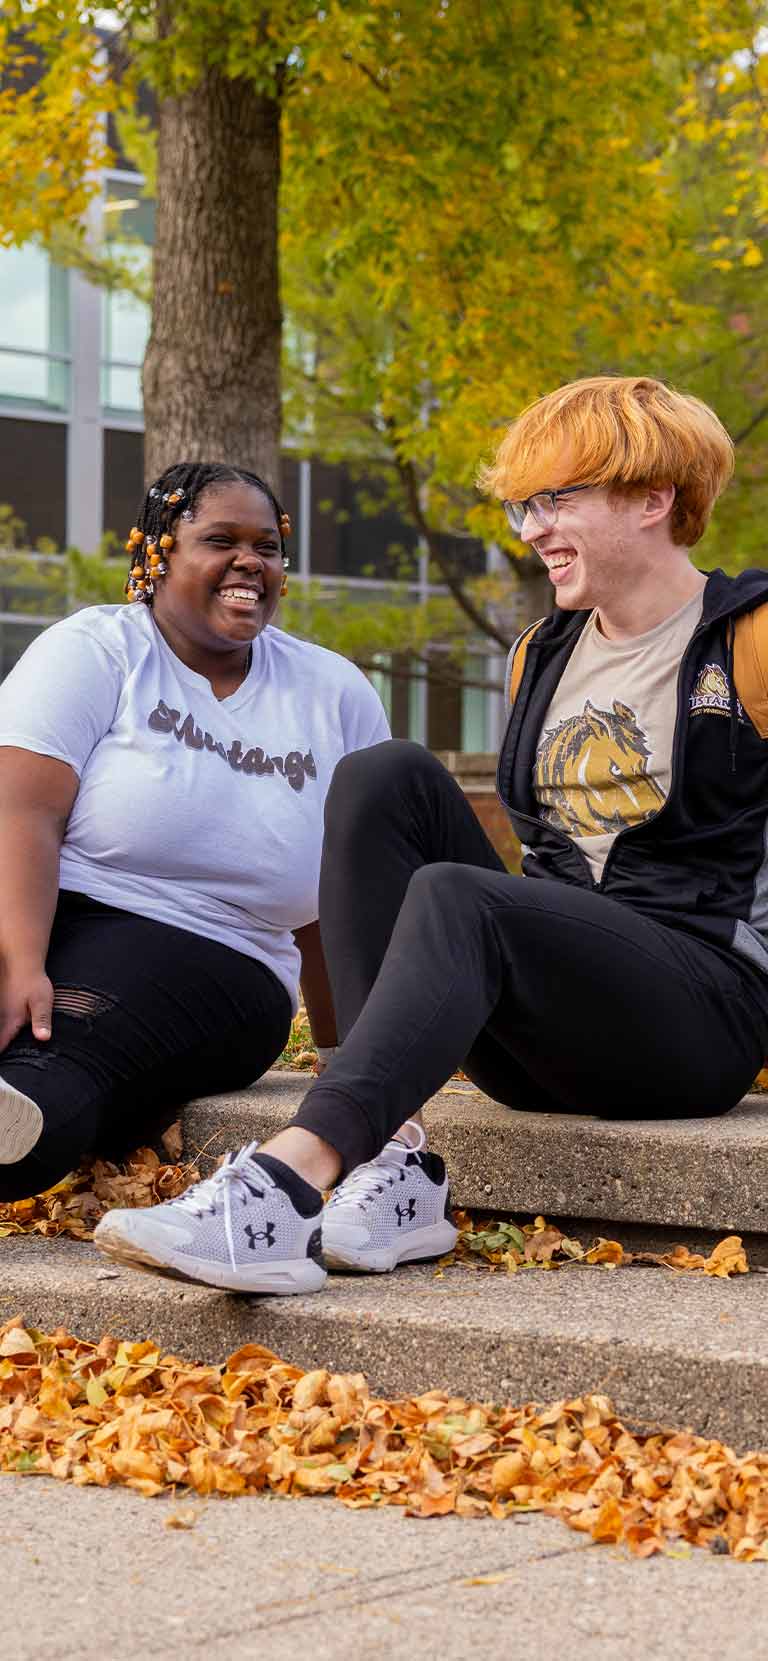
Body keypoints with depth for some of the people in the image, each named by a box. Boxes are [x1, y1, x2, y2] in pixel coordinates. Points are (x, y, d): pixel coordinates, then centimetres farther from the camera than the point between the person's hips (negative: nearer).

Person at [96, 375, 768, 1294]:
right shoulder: (540, 656, 19)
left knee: (454, 900, -32)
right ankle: (392, 1163, -28)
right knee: (384, 776, -14)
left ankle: (285, 1177, -50)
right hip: (539, 1046, 7)